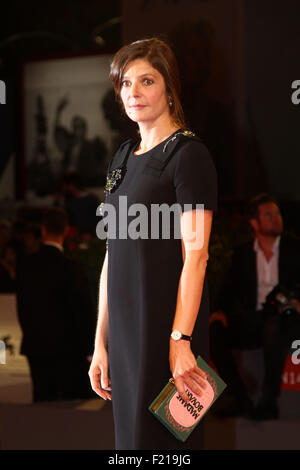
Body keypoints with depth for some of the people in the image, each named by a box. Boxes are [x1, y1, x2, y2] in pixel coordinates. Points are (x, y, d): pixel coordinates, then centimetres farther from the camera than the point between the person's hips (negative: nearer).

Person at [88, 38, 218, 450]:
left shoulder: (188, 154, -8)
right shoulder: (123, 157, 14)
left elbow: (195, 255, -14)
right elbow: (112, 257, 13)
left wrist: (180, 341, -20)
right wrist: (101, 343, 11)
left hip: (168, 323, -7)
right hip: (125, 329, 7)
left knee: (162, 437, -1)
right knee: (128, 435, 12)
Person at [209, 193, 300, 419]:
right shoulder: (243, 252, 14)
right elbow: (231, 287, 11)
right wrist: (221, 310, -9)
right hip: (254, 320, 3)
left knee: (273, 329, -39)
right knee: (215, 333, -23)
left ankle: (269, 402, -30)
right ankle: (240, 400, -17)